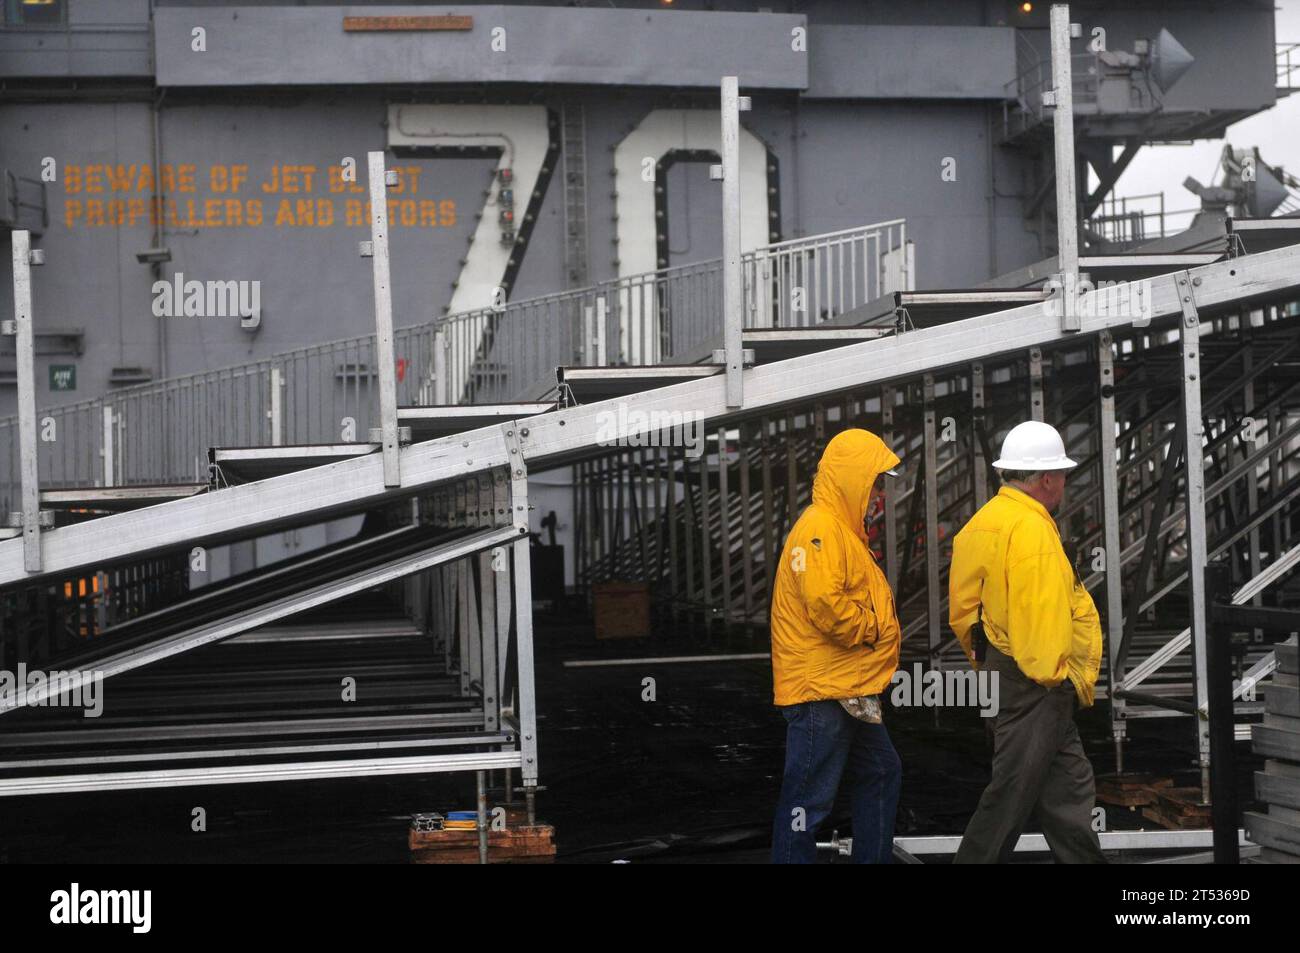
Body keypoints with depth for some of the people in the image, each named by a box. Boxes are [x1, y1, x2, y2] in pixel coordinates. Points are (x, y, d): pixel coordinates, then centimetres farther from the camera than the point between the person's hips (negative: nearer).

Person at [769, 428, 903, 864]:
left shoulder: (843, 529, 18)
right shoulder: (819, 527, -16)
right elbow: (825, 604, -26)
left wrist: (880, 628, 6)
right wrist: (875, 628, -12)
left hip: (852, 691, 11)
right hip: (821, 690, -11)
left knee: (882, 772, 19)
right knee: (810, 796, -6)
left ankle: (873, 858, 27)